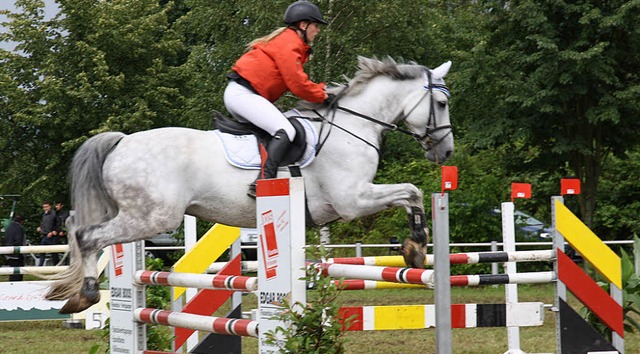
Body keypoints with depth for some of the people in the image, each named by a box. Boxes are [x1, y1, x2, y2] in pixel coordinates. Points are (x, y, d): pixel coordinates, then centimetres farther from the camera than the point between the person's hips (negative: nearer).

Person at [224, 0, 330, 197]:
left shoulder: (290, 41, 23)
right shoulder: (289, 43, -10)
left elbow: (296, 82, 22)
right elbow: (297, 83, -16)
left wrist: (321, 90, 10)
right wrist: (322, 96, -3)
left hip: (238, 94, 11)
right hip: (243, 94, -11)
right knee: (286, 130, -24)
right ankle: (262, 183, -37)